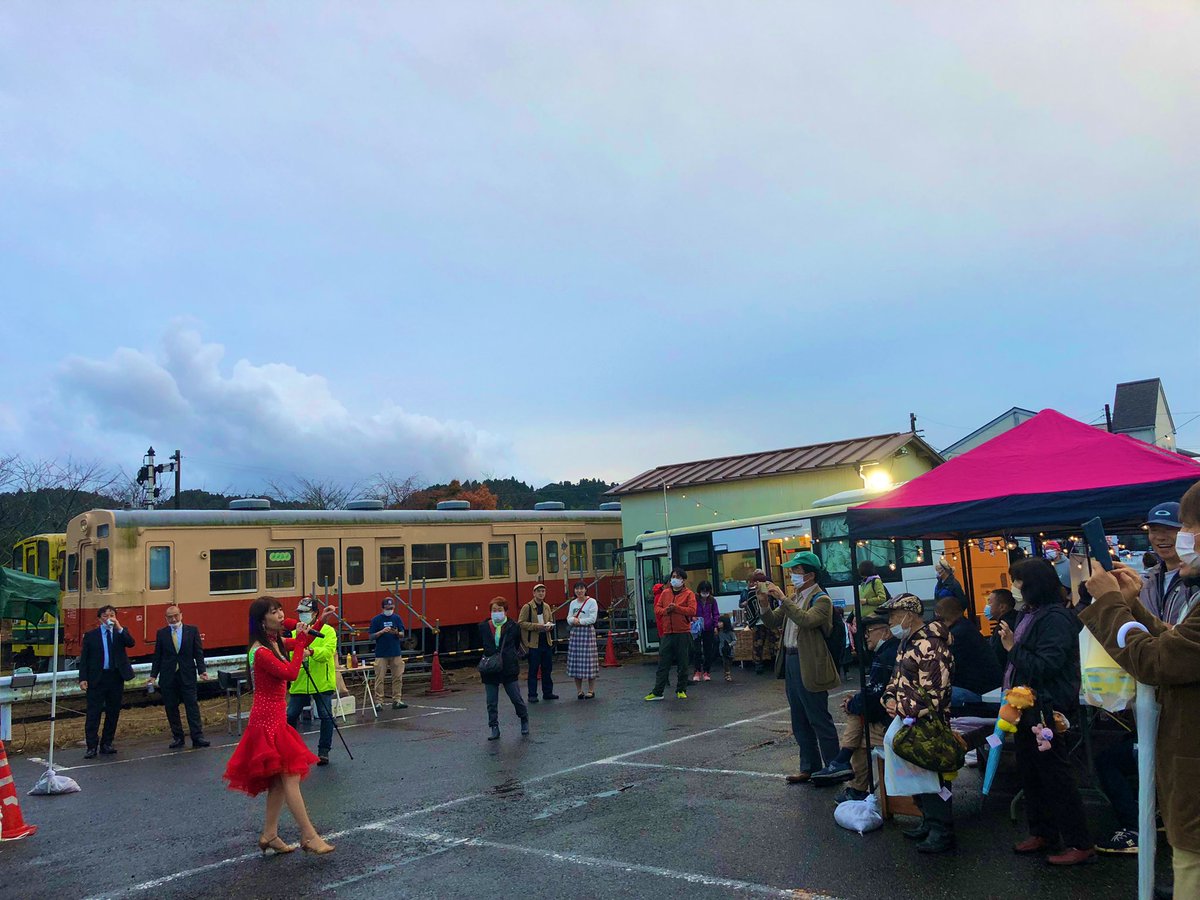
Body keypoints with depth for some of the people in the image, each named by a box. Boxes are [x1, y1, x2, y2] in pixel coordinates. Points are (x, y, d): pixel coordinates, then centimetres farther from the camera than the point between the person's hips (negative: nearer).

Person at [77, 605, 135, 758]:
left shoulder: (121, 633, 7)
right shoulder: (91, 635, 3)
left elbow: (131, 643, -13)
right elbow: (84, 658, 2)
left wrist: (119, 628, -20)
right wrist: (83, 678, -7)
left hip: (116, 678, 2)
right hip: (97, 678, -2)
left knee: (113, 713, 8)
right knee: (93, 713, -3)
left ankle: (106, 744, 19)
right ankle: (91, 747, 1)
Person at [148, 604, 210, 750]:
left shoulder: (192, 630, 3)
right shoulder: (161, 633, 6)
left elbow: (198, 653, 2)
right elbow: (157, 656, 8)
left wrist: (201, 670, -8)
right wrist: (153, 675, 2)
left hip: (187, 676, -2)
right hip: (168, 677, 2)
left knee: (192, 706, -5)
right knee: (171, 708, 5)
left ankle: (197, 737, -4)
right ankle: (178, 737, 15)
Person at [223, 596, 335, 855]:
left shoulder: (276, 642, 8)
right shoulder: (260, 651, -19)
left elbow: (304, 644, 25)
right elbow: (290, 673, -24)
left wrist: (322, 620, 14)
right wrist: (299, 640, -18)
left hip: (274, 717, 10)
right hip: (268, 718, -10)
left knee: (280, 779, 11)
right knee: (290, 775, -9)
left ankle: (269, 836, 18)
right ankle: (309, 837, -7)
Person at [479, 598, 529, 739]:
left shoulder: (513, 627, -3)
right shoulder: (483, 627, 1)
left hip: (508, 668, -2)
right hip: (489, 669, 2)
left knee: (516, 698, 5)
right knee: (491, 703, 5)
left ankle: (524, 721, 29)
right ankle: (494, 729, 15)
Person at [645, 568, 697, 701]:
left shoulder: (689, 594, 1)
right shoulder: (664, 593, 12)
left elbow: (692, 611, -12)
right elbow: (657, 609, 8)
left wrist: (676, 607, -18)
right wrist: (666, 610, -12)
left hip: (683, 634, -3)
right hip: (667, 633, 3)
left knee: (682, 664, 5)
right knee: (663, 664, 3)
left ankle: (681, 690, 16)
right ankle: (657, 692, 5)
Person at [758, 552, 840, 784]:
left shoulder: (821, 600, -11)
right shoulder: (793, 597, 13)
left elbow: (806, 620, -29)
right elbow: (773, 621, 13)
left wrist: (783, 599, -26)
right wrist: (764, 603, -4)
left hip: (809, 666, -8)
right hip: (791, 661, 8)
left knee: (819, 720, 0)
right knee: (800, 721, 15)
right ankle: (810, 767, 25)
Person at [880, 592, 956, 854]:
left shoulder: (929, 646, -23)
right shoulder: (907, 642, 10)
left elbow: (933, 694, -25)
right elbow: (898, 677, 19)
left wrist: (903, 708, -17)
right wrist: (890, 697, 0)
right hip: (909, 724, 10)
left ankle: (942, 833, 11)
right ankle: (929, 822, 32)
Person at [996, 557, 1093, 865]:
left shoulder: (1056, 618, -18)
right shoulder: (1031, 615, 11)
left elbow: (1046, 666, -25)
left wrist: (1013, 648, -19)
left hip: (1046, 710, -10)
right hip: (1028, 709, 10)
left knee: (1056, 776, -1)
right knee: (1029, 773, 17)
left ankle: (1080, 843, 10)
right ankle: (1042, 833, 29)